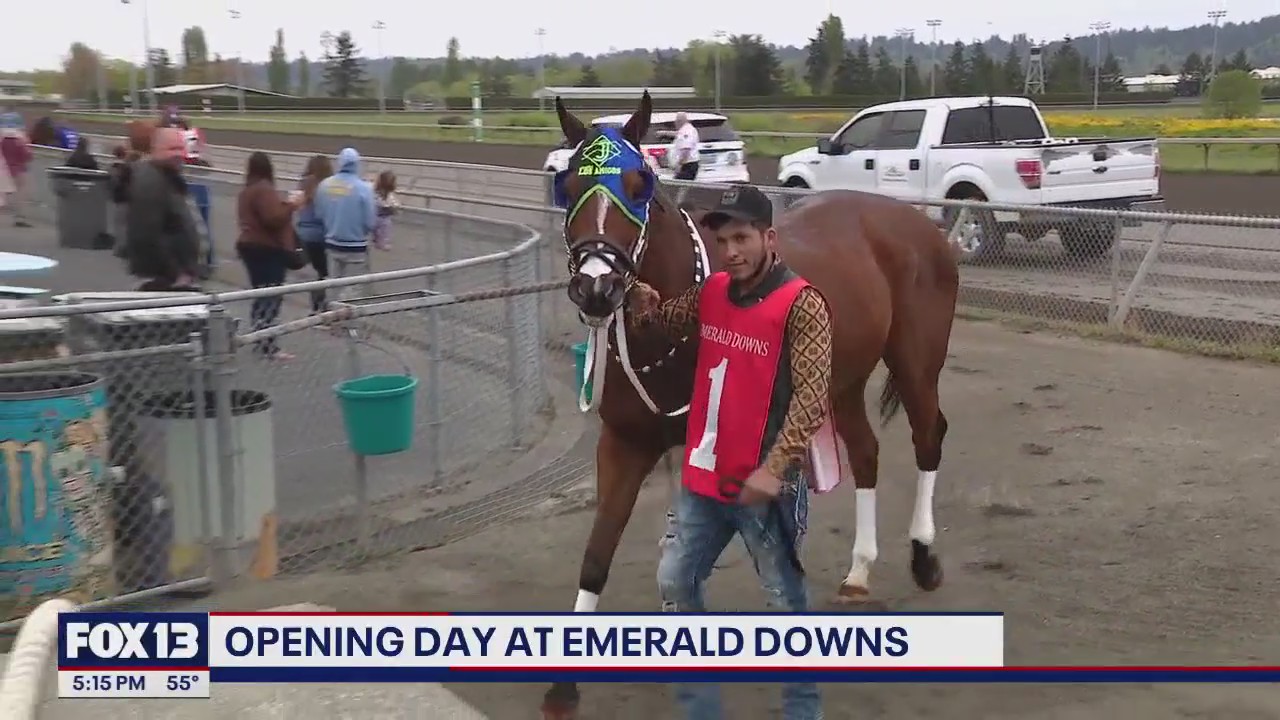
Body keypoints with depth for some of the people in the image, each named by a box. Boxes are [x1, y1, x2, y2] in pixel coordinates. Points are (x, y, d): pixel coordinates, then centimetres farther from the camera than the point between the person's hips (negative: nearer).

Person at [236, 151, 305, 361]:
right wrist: (290, 205, -12)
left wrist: (284, 205, 15)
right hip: (267, 249, -10)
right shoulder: (264, 189, -17)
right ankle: (268, 346, -13)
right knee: (271, 298, -10)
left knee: (261, 296, 17)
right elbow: (274, 218, -27)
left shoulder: (247, 190, 15)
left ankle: (259, 340, 21)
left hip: (251, 246, 10)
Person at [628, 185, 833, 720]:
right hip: (704, 477, 7)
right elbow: (670, 325, 22)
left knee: (785, 599, 8)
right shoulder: (710, 292, 3)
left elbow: (811, 397, -21)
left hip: (764, 485, -7)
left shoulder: (801, 304, -17)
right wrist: (645, 304, -1)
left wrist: (773, 469, -27)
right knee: (674, 581, 14)